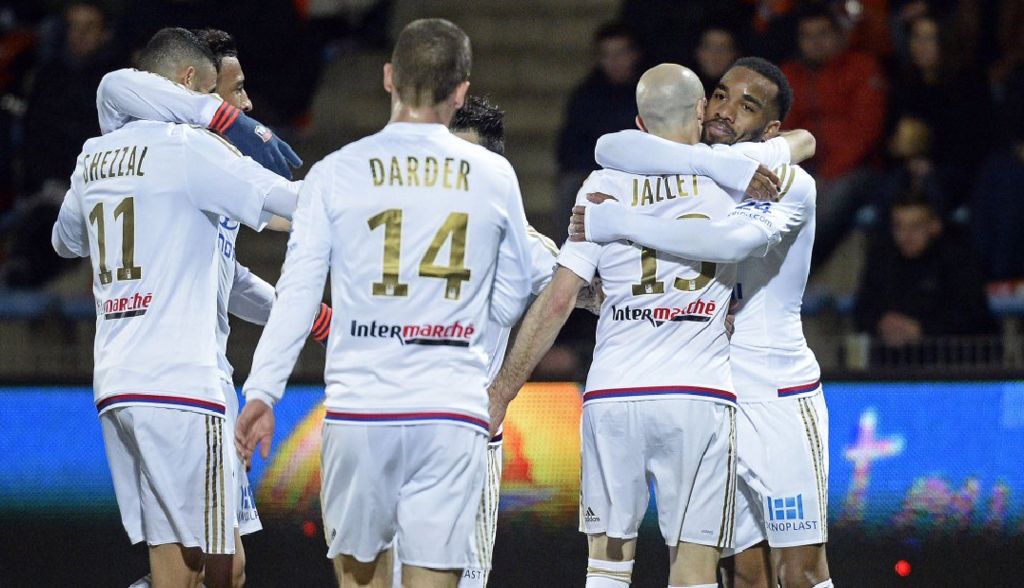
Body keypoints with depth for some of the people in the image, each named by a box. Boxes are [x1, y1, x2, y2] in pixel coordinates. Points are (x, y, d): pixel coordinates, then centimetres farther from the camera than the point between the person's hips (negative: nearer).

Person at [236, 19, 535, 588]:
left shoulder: (336, 172, 1)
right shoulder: (495, 176, 5)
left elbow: (298, 292, 0)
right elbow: (510, 303, 14)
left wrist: (261, 392, 5)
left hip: (360, 407, 0)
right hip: (455, 412, 0)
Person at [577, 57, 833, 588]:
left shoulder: (790, 186, -8)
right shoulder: (680, 176, 10)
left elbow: (736, 241, -29)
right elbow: (611, 149, -10)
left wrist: (621, 224, -26)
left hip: (778, 399, -5)